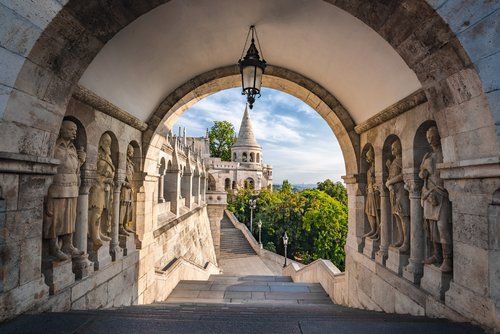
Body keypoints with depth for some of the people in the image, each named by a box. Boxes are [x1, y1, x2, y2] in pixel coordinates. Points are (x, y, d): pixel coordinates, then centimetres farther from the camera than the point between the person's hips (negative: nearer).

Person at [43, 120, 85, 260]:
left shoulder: (73, 149, 13)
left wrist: (81, 159, 3)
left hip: (72, 191, 7)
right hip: (56, 190, -7)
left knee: (70, 218, 11)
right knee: (54, 219, 2)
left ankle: (68, 246, 21)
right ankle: (54, 249, 12)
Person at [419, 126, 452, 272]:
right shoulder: (427, 156, 18)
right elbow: (421, 174, 17)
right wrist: (423, 173, -4)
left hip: (443, 194, -6)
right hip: (429, 193, 6)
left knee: (443, 225, -11)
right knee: (432, 224, 7)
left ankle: (447, 259, -6)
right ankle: (437, 255, 16)